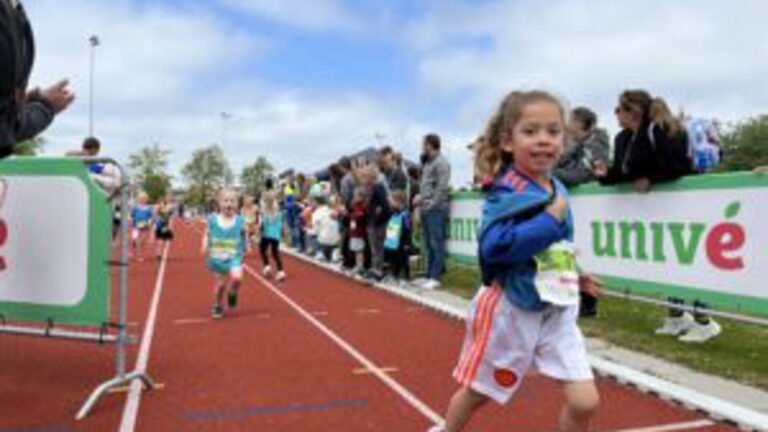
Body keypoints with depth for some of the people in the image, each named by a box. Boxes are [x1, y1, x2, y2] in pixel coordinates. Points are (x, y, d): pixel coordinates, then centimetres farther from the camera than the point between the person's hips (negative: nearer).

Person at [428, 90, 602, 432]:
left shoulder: (557, 189, 5)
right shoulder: (507, 191, -19)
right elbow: (495, 245, -34)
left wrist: (572, 275, 12)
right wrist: (551, 220, -29)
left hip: (557, 311, 6)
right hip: (511, 310, -6)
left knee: (585, 401, -2)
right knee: (477, 391, 15)